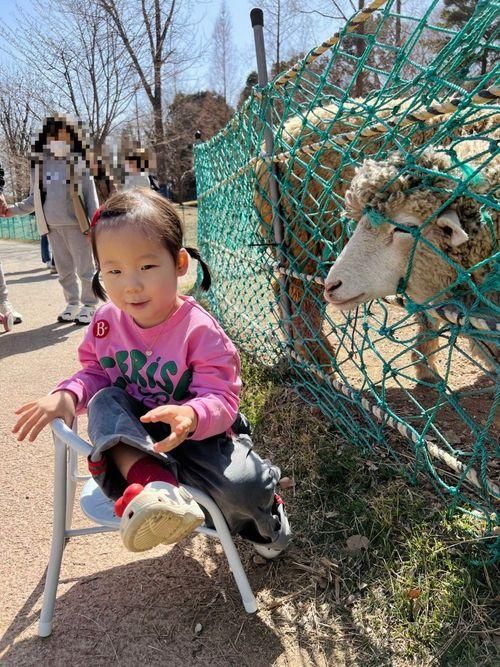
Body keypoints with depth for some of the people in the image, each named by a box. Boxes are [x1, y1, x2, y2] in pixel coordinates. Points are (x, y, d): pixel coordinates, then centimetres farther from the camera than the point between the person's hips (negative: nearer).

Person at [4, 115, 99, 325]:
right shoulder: (41, 164, 8)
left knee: (84, 267, -2)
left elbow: (91, 196, -3)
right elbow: (35, 198, 12)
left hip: (76, 224, -4)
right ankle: (72, 303, 21)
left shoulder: (79, 163, -2)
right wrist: (13, 209, 1)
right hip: (52, 226, 4)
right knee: (64, 269, 11)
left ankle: (89, 305, 7)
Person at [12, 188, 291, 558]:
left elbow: (222, 399, -23)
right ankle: (151, 482, -41)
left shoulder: (199, 330, -23)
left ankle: (260, 513, 13)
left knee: (244, 485, -26)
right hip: (131, 435, 4)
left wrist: (191, 416, -46)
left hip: (197, 436, -3)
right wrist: (68, 394, -18)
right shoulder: (106, 321, -8)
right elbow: (95, 373, 5)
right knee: (104, 402, -24)